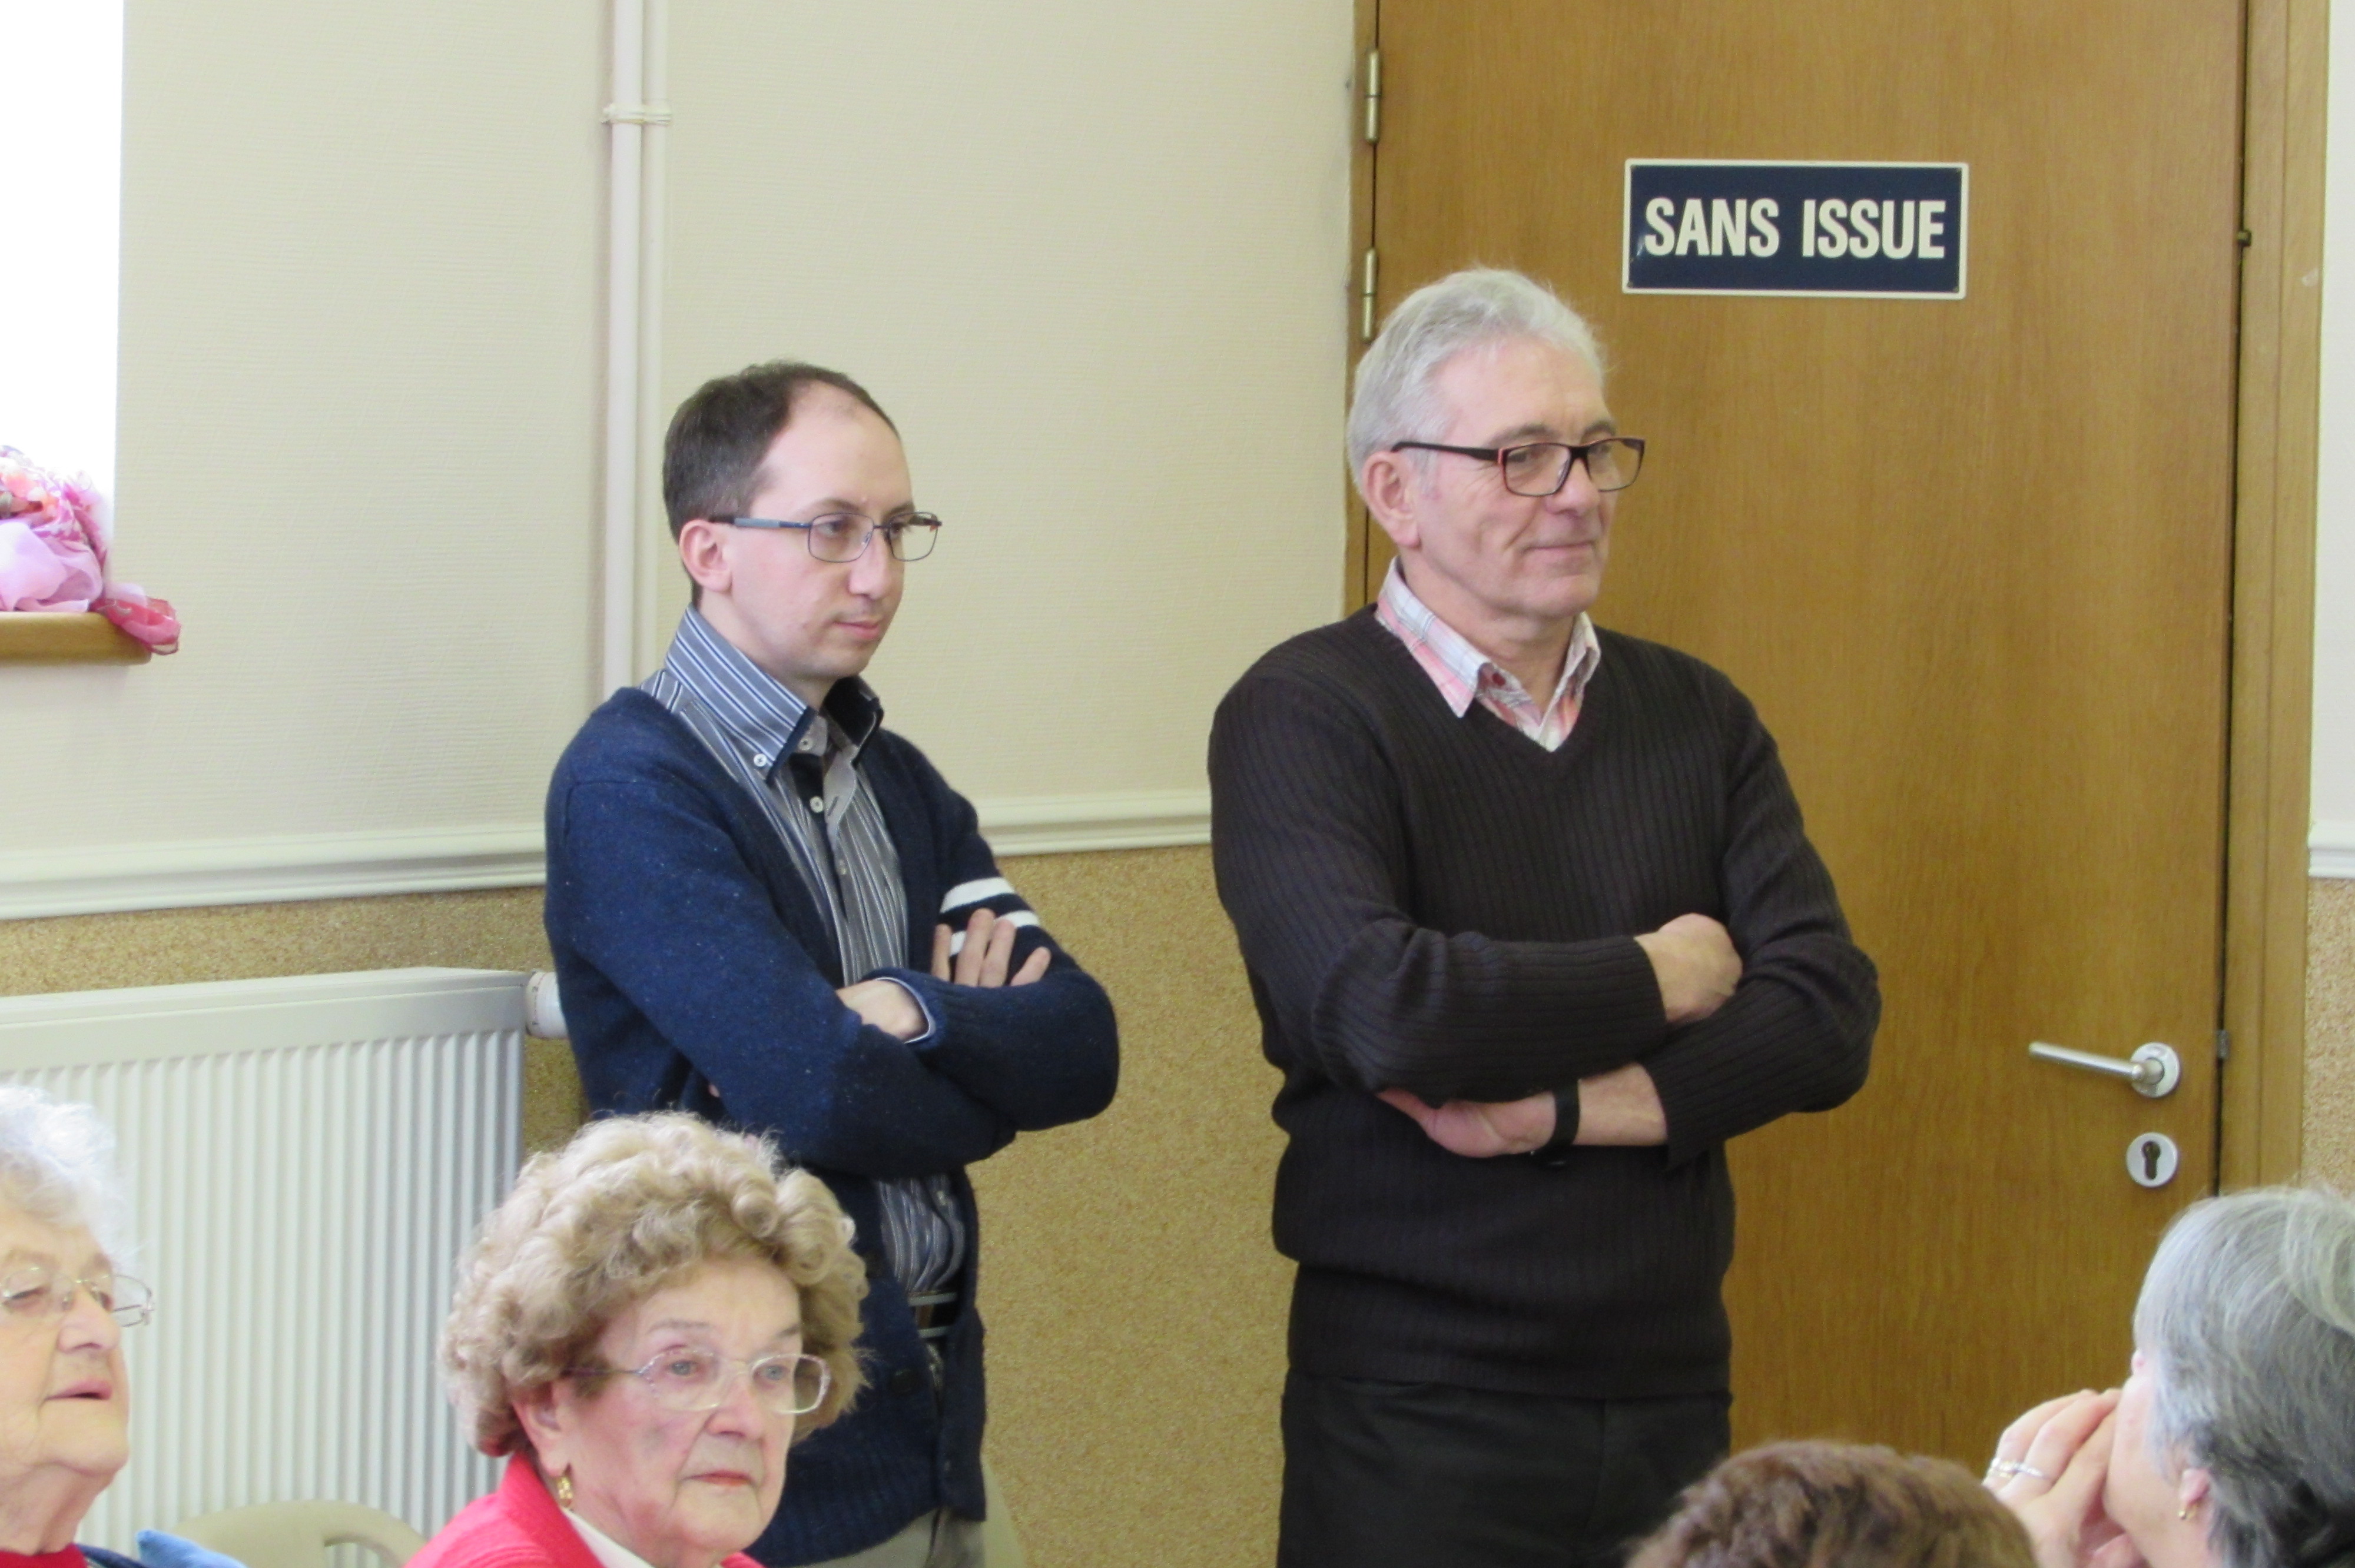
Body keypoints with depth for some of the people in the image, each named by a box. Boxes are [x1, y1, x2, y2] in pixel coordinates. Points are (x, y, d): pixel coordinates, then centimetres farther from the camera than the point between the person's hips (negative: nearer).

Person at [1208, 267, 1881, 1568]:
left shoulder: (1694, 717, 9)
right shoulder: (1302, 720, -7)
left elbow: (1829, 1017, -3)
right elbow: (1383, 1010, -23)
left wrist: (1561, 1111, -15)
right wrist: (1662, 979, -10)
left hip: (1672, 1392, 5)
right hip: (1417, 1413, -5)